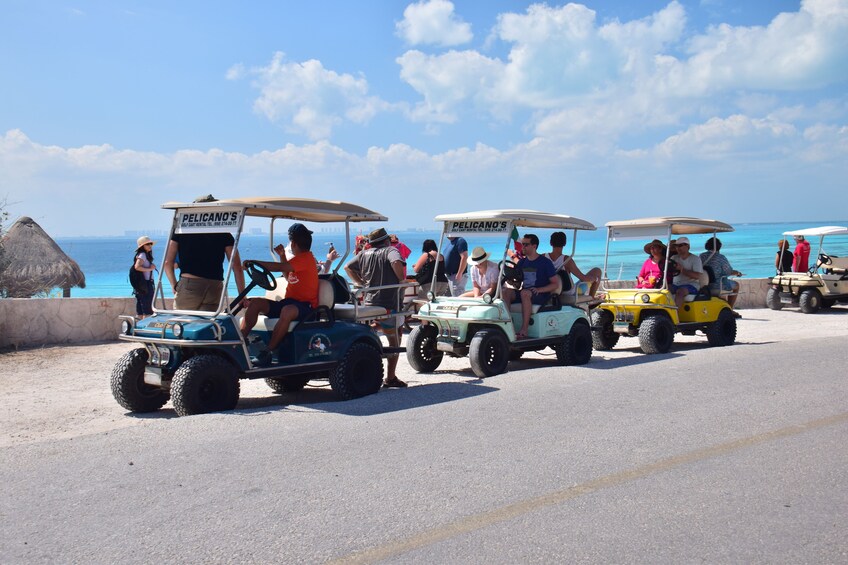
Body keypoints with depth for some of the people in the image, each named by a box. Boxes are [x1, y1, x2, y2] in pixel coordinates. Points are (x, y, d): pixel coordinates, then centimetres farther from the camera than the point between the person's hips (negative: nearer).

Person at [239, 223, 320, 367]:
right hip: (289, 301, 10)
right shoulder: (300, 258, 21)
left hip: (305, 306, -10)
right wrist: (282, 256, 20)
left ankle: (268, 351, -38)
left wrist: (254, 262, -16)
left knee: (287, 311, -43)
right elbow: (288, 277, 34)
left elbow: (279, 267, -23)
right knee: (255, 303, -5)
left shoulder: (306, 258, -12)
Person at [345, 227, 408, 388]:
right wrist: (402, 280, -13)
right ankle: (390, 378, 6)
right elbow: (396, 262, -26)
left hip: (368, 304, 5)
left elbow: (348, 267, 13)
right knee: (394, 342, 8)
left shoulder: (365, 253, 11)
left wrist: (362, 283, 13)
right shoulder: (390, 250, -5)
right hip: (388, 306, -5)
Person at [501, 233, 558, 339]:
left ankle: (524, 330, -38)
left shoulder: (545, 262, -1)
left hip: (541, 295, -5)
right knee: (506, 291, -21)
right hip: (524, 293, 5)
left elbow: (555, 284, -4)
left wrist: (539, 289, -19)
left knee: (525, 293, -36)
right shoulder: (522, 262, 16)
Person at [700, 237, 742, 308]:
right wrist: (737, 273, 12)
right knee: (736, 285, 23)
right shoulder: (721, 258, -18)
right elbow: (730, 272, -9)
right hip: (717, 285, -7)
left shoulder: (701, 256, -1)